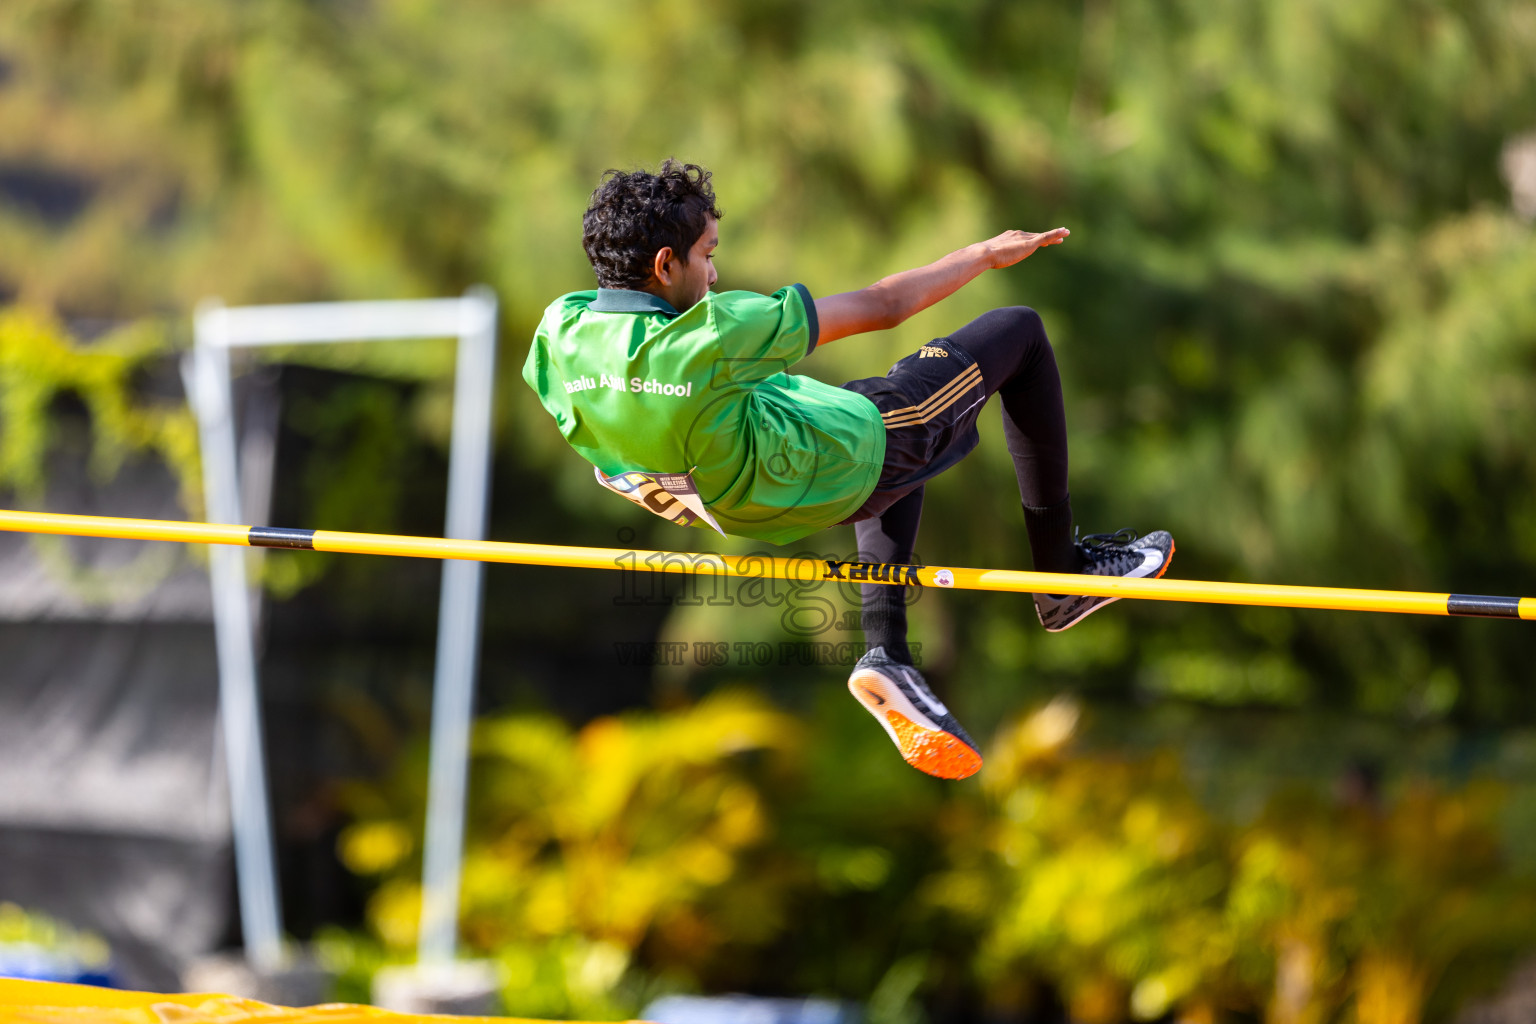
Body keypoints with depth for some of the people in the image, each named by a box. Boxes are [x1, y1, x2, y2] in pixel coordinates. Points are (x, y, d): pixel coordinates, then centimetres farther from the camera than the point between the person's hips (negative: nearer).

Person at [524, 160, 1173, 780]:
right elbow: (880, 308, -22)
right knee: (1018, 332, 9)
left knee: (894, 465, 39)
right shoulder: (713, 336, -36)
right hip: (841, 467, -7)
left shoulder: (559, 333, -19)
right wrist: (984, 254, -7)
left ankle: (887, 650, 23)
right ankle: (1061, 572, 19)